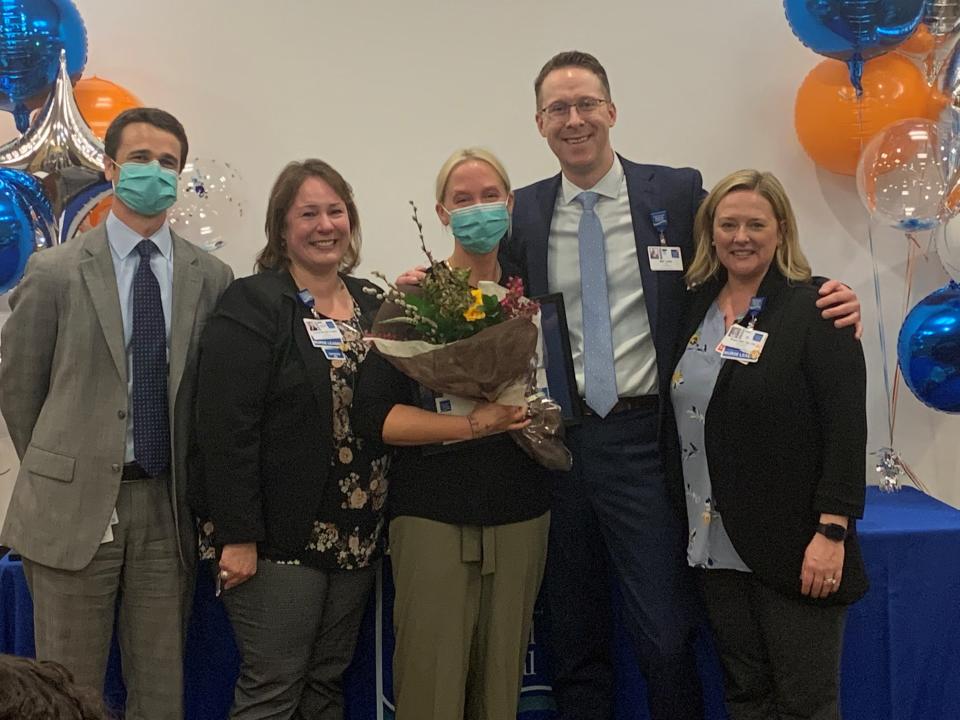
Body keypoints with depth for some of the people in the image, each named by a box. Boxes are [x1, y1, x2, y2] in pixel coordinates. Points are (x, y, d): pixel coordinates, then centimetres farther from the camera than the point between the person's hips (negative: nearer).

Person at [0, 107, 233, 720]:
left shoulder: (211, 277, 2)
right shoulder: (55, 271, -2)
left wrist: (185, 479, 9)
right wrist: (57, 471, 9)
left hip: (168, 507, 2)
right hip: (74, 506, -2)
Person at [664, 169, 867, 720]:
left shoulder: (814, 309, -8)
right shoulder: (694, 308, 9)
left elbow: (846, 427, -13)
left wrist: (832, 531, -17)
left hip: (796, 545, -5)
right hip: (716, 543, 5)